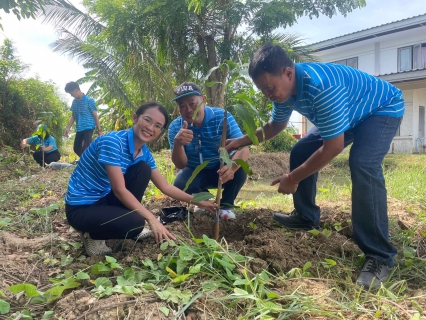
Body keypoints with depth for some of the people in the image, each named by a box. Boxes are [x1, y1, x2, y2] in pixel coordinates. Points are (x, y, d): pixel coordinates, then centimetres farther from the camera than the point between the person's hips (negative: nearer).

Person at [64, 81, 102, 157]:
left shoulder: (89, 100, -8)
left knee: (86, 150, -13)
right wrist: (68, 128, 9)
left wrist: (99, 130, -9)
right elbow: (73, 116, 17)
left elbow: (95, 115, -7)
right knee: (77, 149, 14)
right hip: (79, 129, 7)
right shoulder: (74, 101, 11)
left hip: (88, 128, -7)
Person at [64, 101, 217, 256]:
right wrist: (152, 219, -27)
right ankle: (92, 235, 0)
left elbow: (165, 187, 5)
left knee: (143, 168, -7)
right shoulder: (112, 141, -26)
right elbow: (119, 190, -27)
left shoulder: (144, 153, -3)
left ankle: (121, 219, 4)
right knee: (135, 223, -28)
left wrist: (197, 201, -1)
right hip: (81, 208, -7)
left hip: (105, 198, 7)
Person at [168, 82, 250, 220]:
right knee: (180, 185, -28)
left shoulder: (222, 117, -21)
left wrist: (232, 166, -54)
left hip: (222, 170, -1)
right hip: (195, 173, 1)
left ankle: (226, 205, -2)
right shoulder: (175, 127, -16)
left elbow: (243, 148, -30)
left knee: (240, 170, -31)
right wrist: (177, 143, -43)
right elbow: (181, 165, -20)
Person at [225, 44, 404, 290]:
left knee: (363, 166, -32)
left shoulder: (321, 86, -41)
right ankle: (306, 217, 20)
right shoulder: (285, 86, -12)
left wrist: (293, 179, -26)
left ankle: (380, 256, -22)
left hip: (383, 109, -9)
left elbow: (333, 147, -35)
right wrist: (242, 141, -4)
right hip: (347, 114, 9)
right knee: (301, 153, 4)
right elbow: (277, 125, 8)